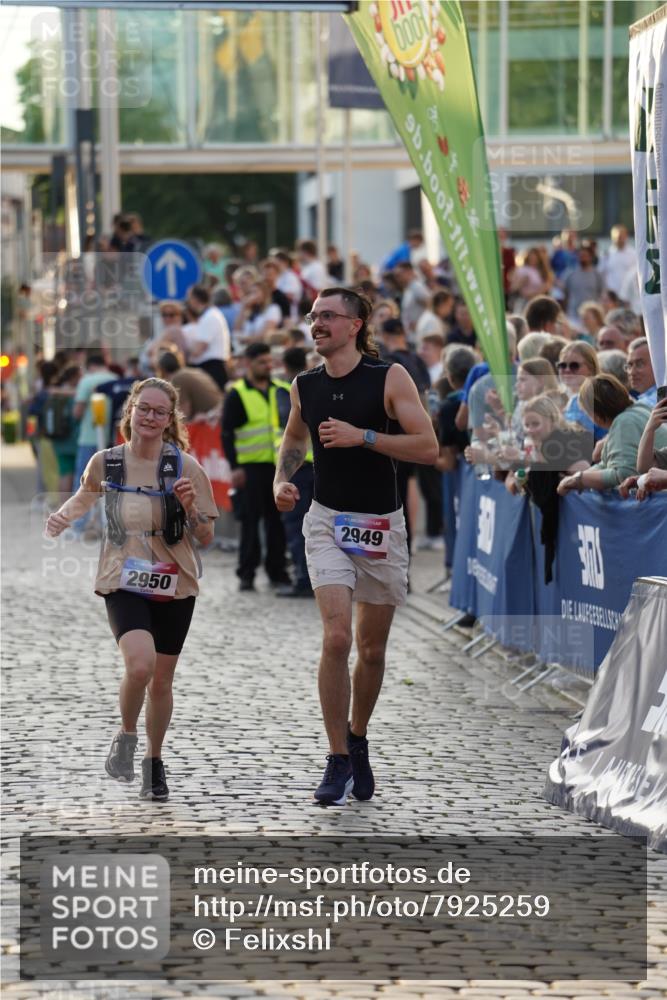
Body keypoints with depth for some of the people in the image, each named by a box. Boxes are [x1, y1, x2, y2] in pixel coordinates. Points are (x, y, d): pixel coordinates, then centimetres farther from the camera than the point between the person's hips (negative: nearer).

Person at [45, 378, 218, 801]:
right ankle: (127, 736, 3)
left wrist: (191, 507, -21)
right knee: (140, 664, -25)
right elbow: (86, 496, 22)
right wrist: (64, 516, 2)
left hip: (174, 588, 1)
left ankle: (154, 762, 33)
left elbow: (206, 538, -2)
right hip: (124, 585, -1)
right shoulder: (106, 462, -3)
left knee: (161, 681, 9)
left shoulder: (185, 467, -6)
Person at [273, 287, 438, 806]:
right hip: (327, 522, 1)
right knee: (336, 639, -16)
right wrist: (282, 480, 5)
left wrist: (363, 436, -20)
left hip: (381, 526, -1)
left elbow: (428, 447, -14)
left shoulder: (390, 377, -8)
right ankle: (339, 762, -10)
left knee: (372, 649, 9)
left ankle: (358, 741, 34)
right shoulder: (304, 386, 3)